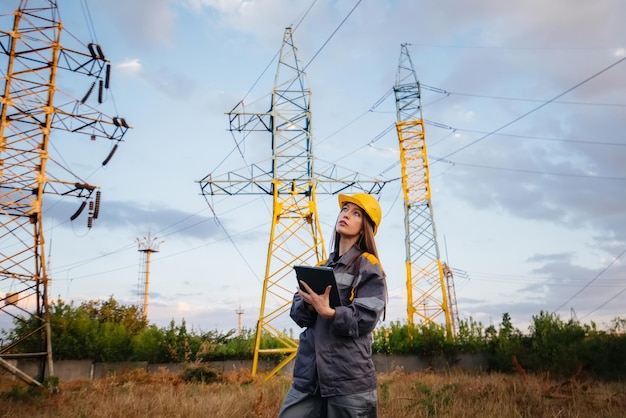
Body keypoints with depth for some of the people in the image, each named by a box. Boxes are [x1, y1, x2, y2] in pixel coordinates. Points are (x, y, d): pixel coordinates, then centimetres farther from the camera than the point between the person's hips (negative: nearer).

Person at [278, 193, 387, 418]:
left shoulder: (368, 267, -2)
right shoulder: (322, 266, 16)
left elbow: (364, 319, -12)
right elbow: (296, 313, 11)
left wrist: (328, 312, -26)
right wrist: (308, 304, -11)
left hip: (349, 376, -5)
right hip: (309, 373, 5)